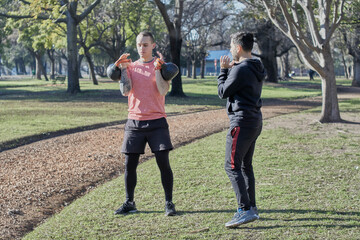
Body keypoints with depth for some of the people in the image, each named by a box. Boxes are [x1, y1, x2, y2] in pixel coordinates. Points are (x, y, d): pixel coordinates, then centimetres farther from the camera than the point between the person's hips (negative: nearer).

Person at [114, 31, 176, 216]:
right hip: (134, 122, 2)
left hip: (156, 121, -2)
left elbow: (163, 91, -12)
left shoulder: (161, 66, 3)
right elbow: (125, 91, -5)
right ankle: (129, 203, 16)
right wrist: (123, 69, -7)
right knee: (130, 164, 3)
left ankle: (169, 203, 5)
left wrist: (157, 69, -17)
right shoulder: (131, 66, 9)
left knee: (163, 162, -7)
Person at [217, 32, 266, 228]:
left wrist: (223, 70, 2)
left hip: (242, 122, -10)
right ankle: (251, 208, 23)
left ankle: (245, 210, -15)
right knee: (246, 166, 17)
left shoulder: (241, 69, -16)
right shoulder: (257, 68, 13)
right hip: (255, 121, 10)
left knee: (232, 166, -9)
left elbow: (223, 92, -9)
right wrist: (231, 70, 14)